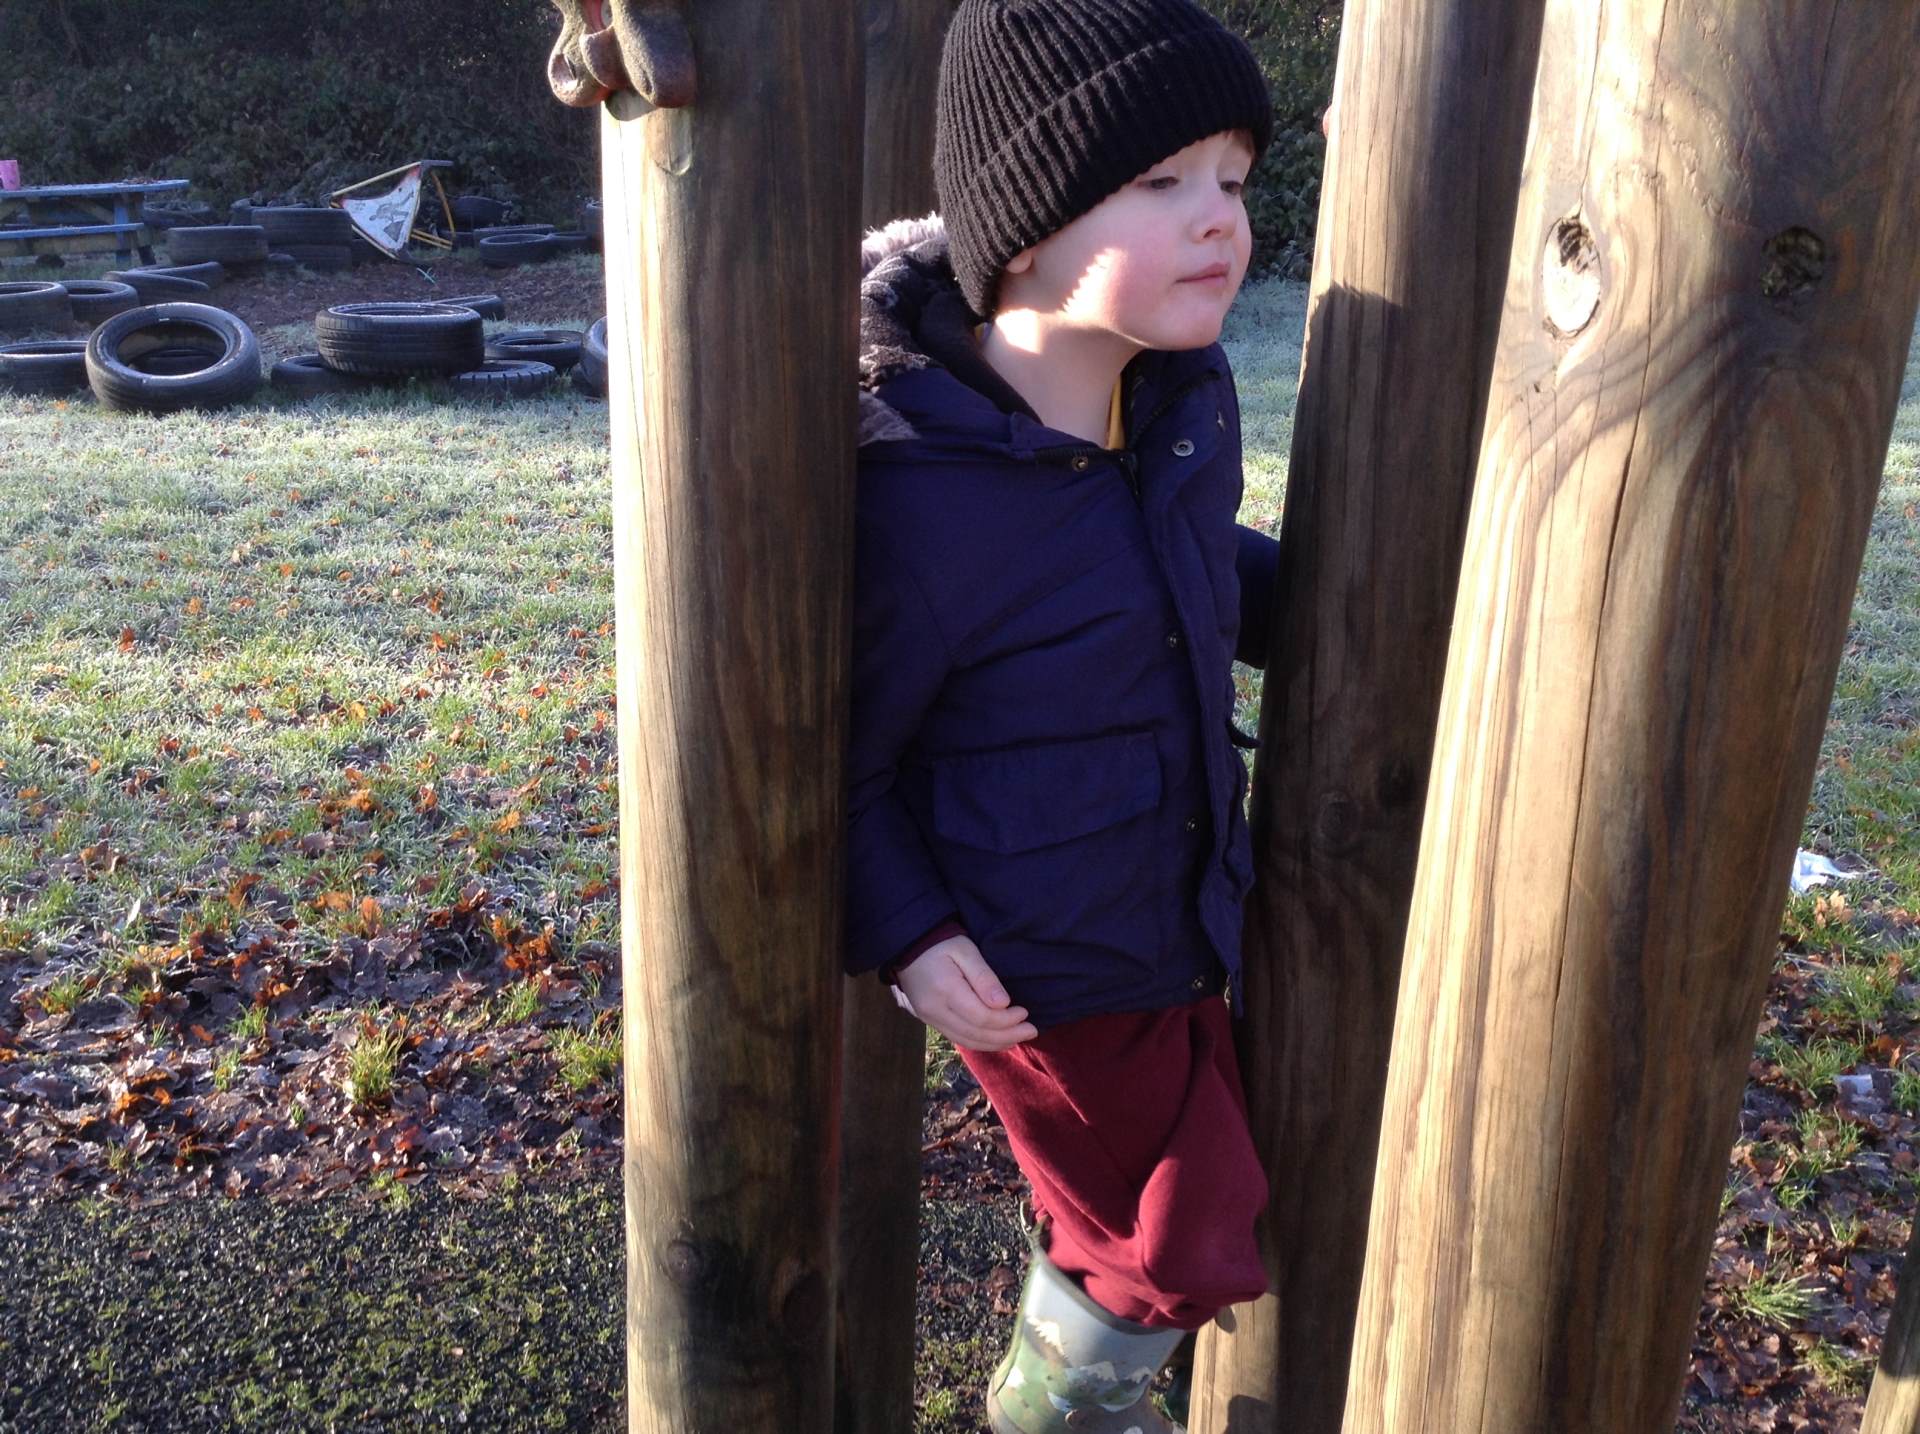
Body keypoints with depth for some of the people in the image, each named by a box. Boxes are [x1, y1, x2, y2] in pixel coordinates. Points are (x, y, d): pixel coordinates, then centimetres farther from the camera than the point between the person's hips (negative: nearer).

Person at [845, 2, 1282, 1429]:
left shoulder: (1187, 395, -7)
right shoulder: (917, 494, -29)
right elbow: (833, 756, -17)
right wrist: (903, 934, -22)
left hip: (1182, 920, 7)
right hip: (1043, 970, -7)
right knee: (1177, 1248, 13)